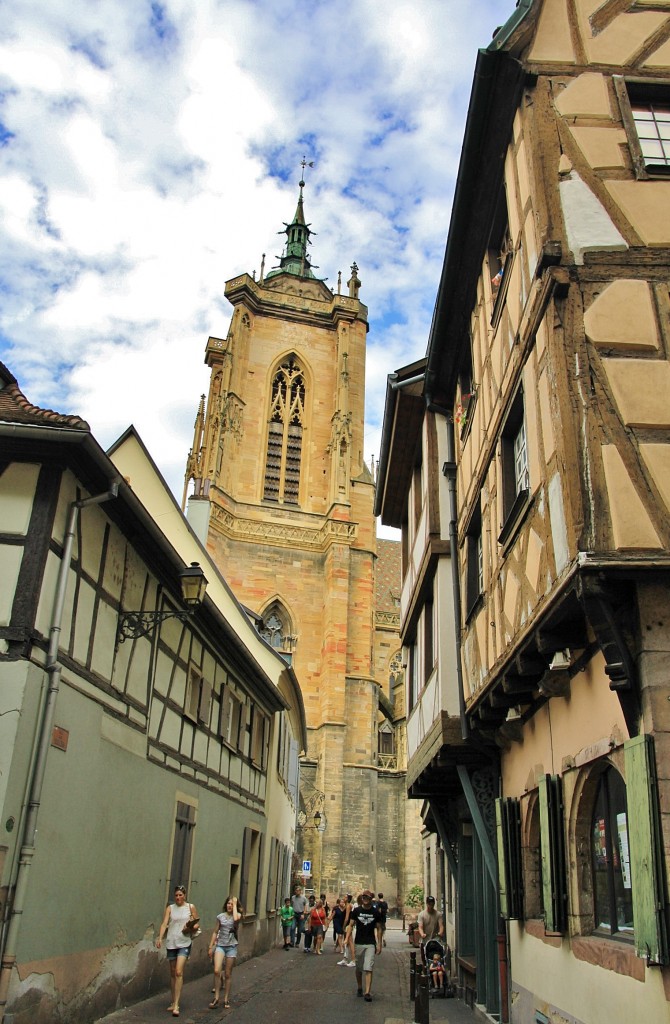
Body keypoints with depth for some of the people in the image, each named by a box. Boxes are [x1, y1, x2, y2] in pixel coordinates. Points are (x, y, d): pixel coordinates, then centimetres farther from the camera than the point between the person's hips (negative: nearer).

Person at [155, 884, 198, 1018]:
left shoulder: (190, 907, 1)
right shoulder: (170, 908, 3)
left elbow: (196, 923, 8)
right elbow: (164, 923, -6)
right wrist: (160, 938, -21)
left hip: (184, 943, -3)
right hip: (171, 943, 3)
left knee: (179, 972, -14)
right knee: (173, 973, 12)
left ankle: (176, 1005, -11)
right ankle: (173, 1002, 25)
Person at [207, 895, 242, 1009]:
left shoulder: (238, 915, -1)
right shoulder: (220, 916, 5)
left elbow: (236, 919, -27)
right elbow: (215, 932, 10)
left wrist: (235, 904, -17)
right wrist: (211, 947, 8)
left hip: (231, 946, -1)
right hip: (220, 945, 1)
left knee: (228, 974, 4)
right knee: (217, 971, -17)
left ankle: (226, 999, 16)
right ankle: (216, 997, -6)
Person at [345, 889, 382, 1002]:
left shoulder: (375, 912, 0)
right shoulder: (356, 911, 0)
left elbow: (378, 928, 6)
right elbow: (351, 925, 2)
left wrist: (379, 944, 3)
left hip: (370, 944, -1)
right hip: (358, 943, 1)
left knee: (369, 968, -11)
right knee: (359, 968, 13)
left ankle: (367, 992, -12)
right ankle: (359, 988, 32)